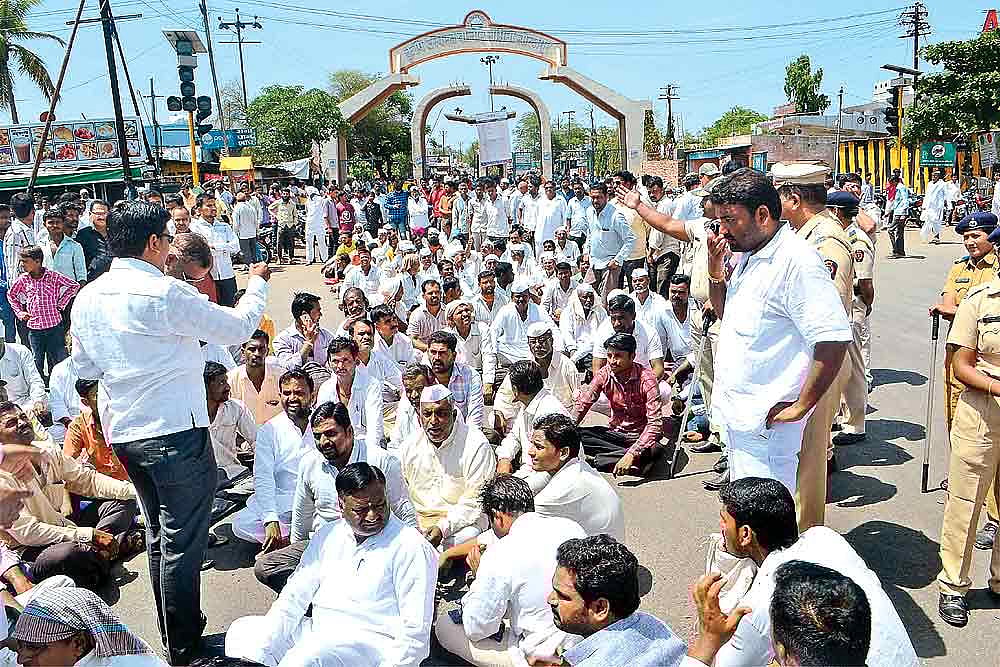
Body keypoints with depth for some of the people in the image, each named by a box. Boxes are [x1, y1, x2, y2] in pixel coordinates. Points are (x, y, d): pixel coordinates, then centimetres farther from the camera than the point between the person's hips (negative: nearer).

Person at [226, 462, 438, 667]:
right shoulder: (327, 535, 11)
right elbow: (296, 594, 9)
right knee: (242, 631, -2)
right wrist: (267, 642, -5)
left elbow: (415, 630, -11)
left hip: (371, 643, -7)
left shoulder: (411, 547, -9)